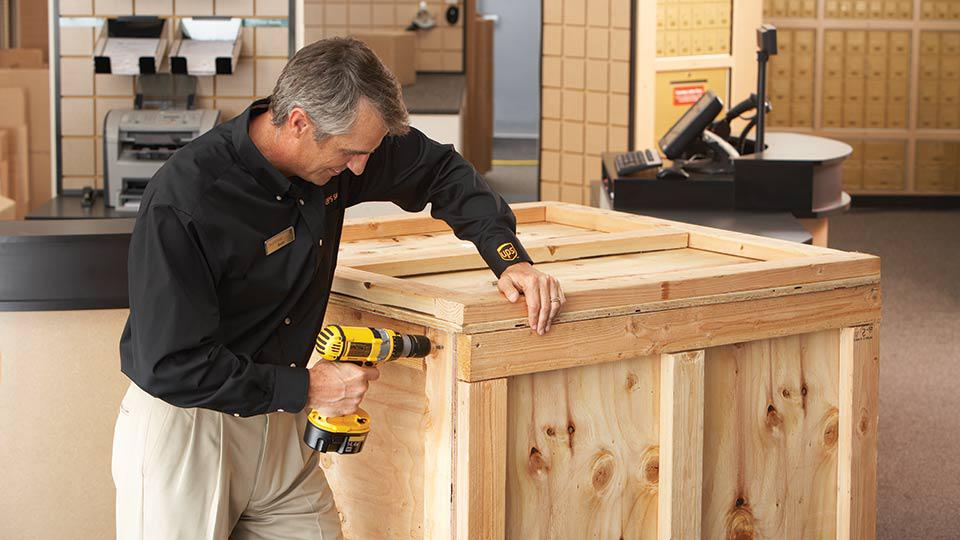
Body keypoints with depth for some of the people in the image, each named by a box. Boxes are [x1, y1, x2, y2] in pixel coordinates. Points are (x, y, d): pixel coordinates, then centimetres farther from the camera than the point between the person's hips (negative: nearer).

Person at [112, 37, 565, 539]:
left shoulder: (339, 142, -7)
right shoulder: (180, 201, -26)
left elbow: (441, 171, 10)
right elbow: (169, 365, -25)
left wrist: (508, 255, -4)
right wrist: (303, 388, -21)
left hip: (278, 421, 6)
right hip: (182, 425, -6)